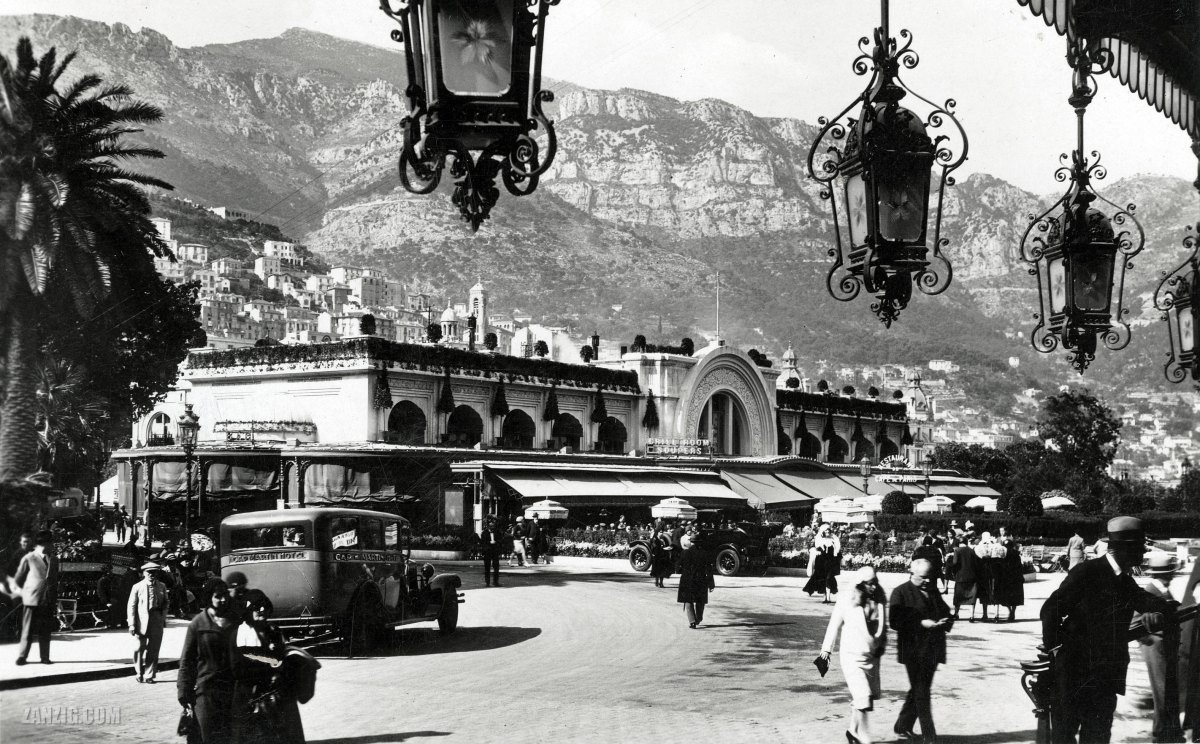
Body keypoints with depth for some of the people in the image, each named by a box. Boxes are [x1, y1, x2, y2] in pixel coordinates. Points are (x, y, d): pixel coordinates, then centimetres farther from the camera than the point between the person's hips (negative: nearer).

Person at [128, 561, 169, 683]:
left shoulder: (161, 587, 9)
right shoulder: (137, 587, 0)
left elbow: (165, 603, 18)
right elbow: (131, 606, -1)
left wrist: (164, 618, 8)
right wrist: (132, 624, -7)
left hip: (157, 621, 2)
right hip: (142, 621, -2)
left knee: (154, 650, 1)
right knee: (140, 648, 2)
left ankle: (149, 675, 10)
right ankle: (140, 674, 20)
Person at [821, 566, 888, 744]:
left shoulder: (880, 601, -1)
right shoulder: (847, 600, -13)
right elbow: (834, 625, -2)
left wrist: (882, 645, 4)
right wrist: (827, 649, 4)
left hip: (872, 656, 5)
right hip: (851, 655, -5)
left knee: (870, 696, 10)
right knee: (863, 698, -13)